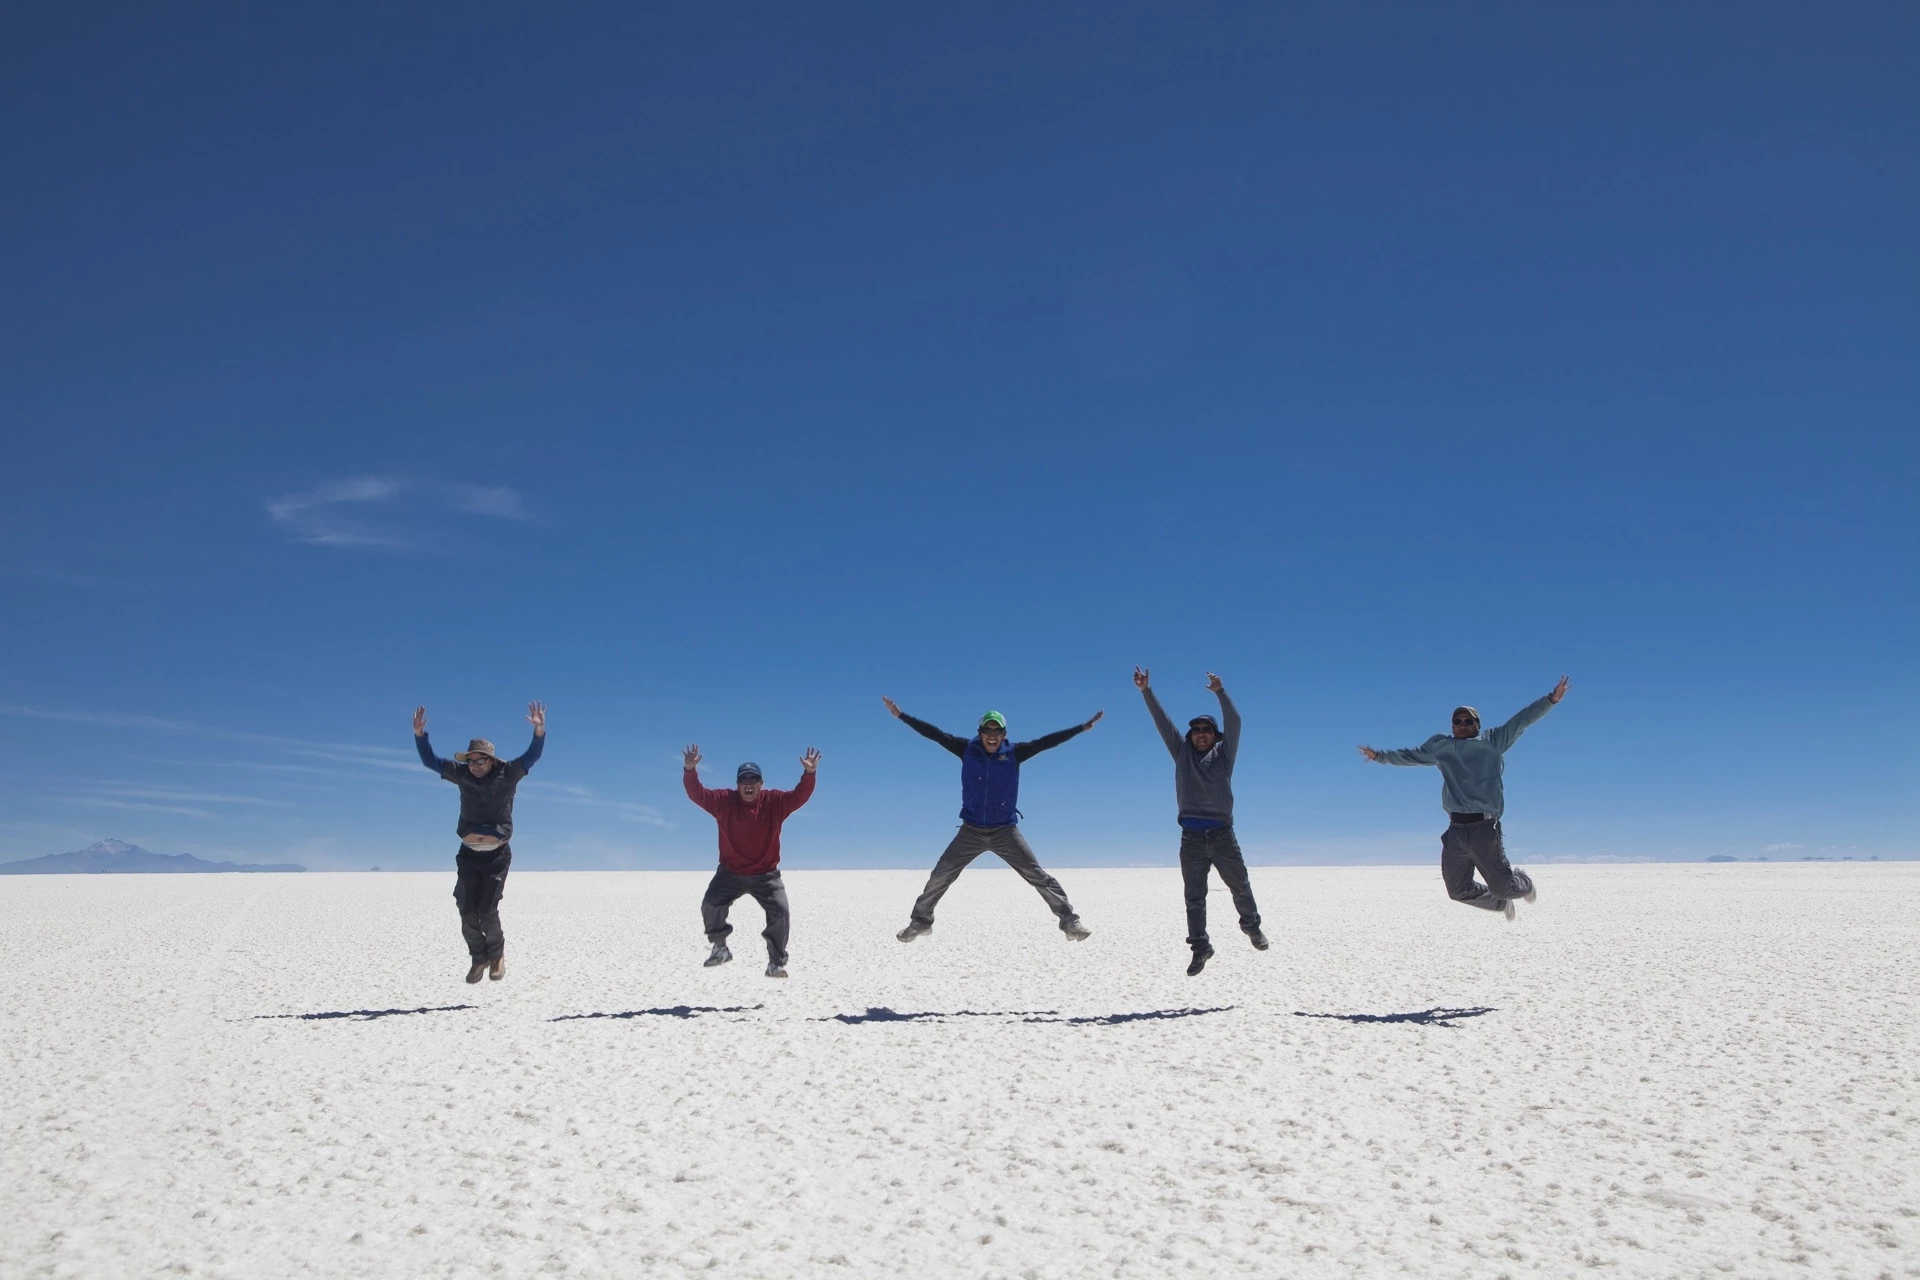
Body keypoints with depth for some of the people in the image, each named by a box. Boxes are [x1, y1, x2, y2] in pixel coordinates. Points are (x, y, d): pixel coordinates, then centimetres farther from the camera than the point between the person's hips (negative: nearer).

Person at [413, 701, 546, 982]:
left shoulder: (507, 774, -8)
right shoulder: (462, 774, 0)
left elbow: (532, 756, -19)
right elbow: (429, 760, 3)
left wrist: (539, 730, -35)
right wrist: (419, 734, -10)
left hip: (497, 855, -3)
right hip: (468, 854, 3)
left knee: (487, 911, -8)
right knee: (467, 911, 1)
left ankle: (497, 955, 18)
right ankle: (479, 958, 22)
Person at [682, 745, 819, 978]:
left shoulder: (775, 802, -10)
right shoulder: (724, 801, -10)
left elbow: (799, 796, -21)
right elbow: (697, 794, -18)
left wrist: (809, 774, -38)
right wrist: (690, 770, -35)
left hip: (766, 875, -1)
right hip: (730, 873, 1)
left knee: (780, 912, -13)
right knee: (710, 905, -12)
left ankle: (776, 963, 2)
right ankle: (720, 948, 14)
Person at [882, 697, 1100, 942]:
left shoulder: (1014, 753, -6)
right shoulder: (967, 749, -4)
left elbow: (1047, 741, -11)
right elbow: (934, 733, -5)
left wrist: (1083, 727, -17)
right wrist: (901, 716, -8)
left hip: (1005, 831, -1)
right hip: (971, 831, 1)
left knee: (1038, 876, -4)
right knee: (940, 876, 3)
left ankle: (1069, 921, 3)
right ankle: (921, 921, 22)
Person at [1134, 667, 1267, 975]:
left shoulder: (1223, 754, 6)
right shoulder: (1182, 754, 11)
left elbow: (1234, 722, -7)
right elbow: (1162, 722, 6)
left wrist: (1220, 692, -20)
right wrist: (1146, 691, -2)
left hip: (1222, 834, -1)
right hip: (1192, 836, 1)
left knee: (1240, 886, 13)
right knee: (1194, 897, 4)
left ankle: (1251, 926, 38)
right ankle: (1200, 947, 11)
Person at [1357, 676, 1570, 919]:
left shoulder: (1492, 743, 6)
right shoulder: (1440, 746, 15)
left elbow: (1522, 720, -1)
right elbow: (1409, 756, 29)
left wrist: (1551, 699, -10)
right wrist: (1380, 756, 36)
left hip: (1484, 828, -4)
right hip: (1456, 830, 4)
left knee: (1503, 887, -2)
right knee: (1458, 890, 9)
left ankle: (1524, 884, 36)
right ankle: (1501, 903, 39)